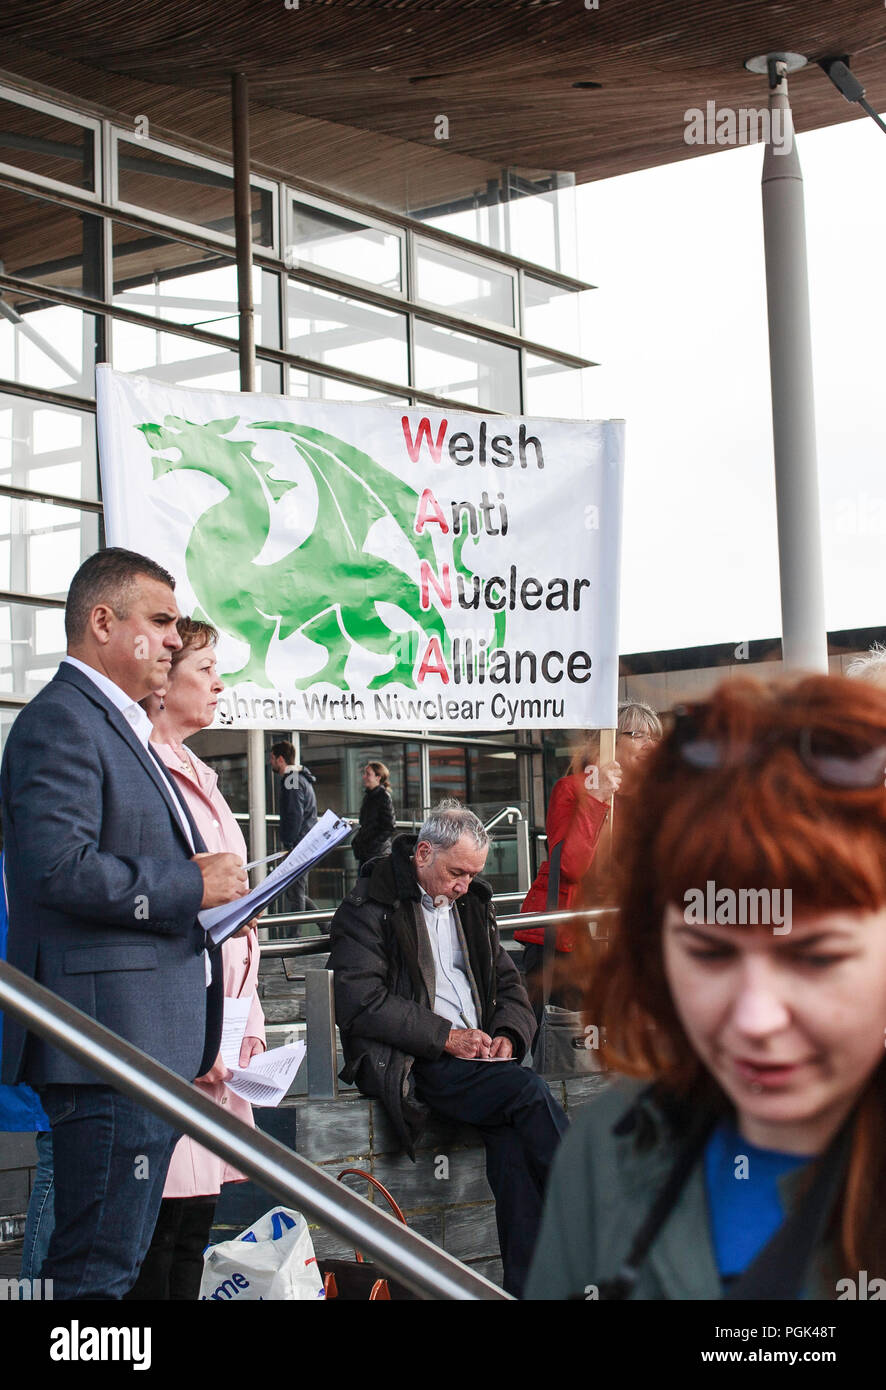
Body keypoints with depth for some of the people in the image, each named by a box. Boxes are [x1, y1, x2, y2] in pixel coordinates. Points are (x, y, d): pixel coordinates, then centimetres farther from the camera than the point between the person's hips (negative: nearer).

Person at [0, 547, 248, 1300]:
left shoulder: (121, 726, 23)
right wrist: (192, 886, -14)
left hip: (153, 1042, 10)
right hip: (110, 1041, -10)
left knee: (116, 1259, 13)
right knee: (99, 1270, -8)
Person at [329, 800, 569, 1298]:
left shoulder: (474, 903, 20)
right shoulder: (369, 907, -2)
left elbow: (508, 982, 25)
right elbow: (360, 1003, -12)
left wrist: (509, 1033, 1)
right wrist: (446, 1037, -16)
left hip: (475, 1055, 6)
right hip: (409, 1064, -6)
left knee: (512, 1139, -26)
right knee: (528, 1090, -28)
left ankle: (528, 1284, -26)